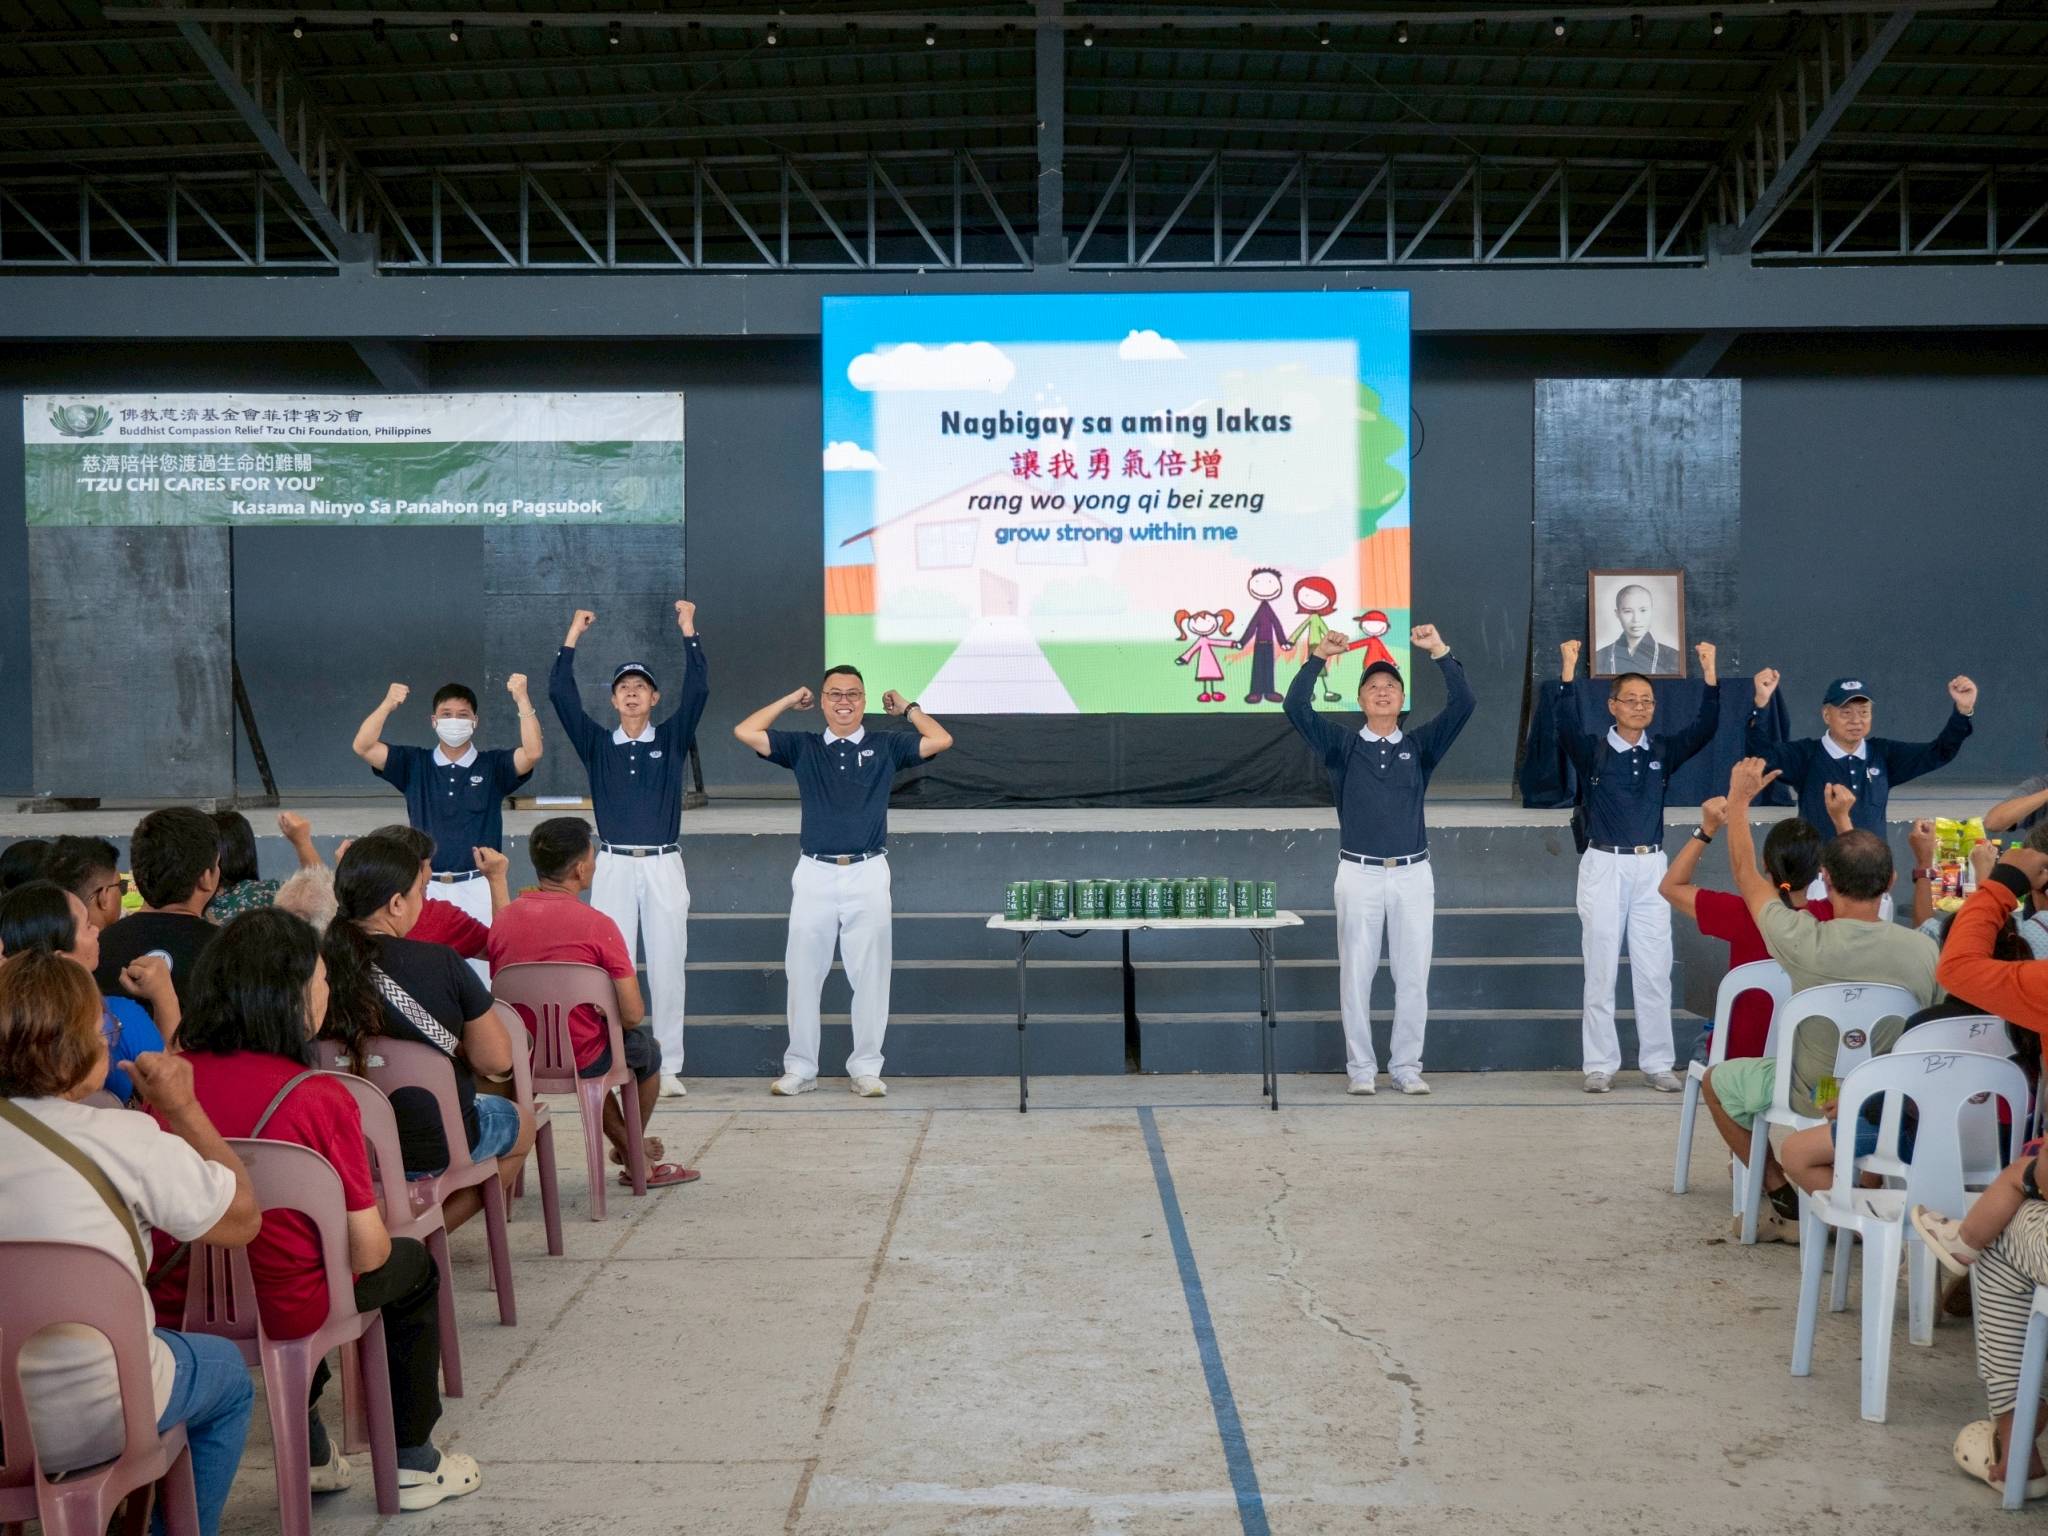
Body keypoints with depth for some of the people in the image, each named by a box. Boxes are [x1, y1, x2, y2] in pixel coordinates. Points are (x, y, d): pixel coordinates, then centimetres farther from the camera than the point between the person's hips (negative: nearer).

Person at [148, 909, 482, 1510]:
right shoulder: (321, 1097, -21)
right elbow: (367, 1251, -16)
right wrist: (383, 1243, 7)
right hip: (283, 1315, -5)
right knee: (413, 1264, 23)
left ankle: (311, 1452, 45)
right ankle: (413, 1463, 32)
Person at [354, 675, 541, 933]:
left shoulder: (492, 766, 6)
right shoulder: (414, 764, 10)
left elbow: (532, 752, -11)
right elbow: (363, 747, 1)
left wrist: (522, 699, -17)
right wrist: (388, 705, -12)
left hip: (478, 888, -1)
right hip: (427, 887, 1)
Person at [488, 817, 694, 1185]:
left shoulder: (503, 920, -4)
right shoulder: (597, 925, -19)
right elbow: (633, 1015, -17)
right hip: (581, 1061, -5)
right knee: (645, 1044, 28)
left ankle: (629, 1149, 45)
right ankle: (635, 1149, 47)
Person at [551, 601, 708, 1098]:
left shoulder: (672, 739, 9)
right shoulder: (597, 745, 10)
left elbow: (698, 690, -2)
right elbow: (561, 694, 3)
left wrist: (688, 630, -6)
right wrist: (573, 636, 2)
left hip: (664, 866, -1)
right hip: (614, 867, 1)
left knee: (667, 968, 0)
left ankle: (668, 1068, 4)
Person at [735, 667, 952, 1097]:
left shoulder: (886, 747, 10)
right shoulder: (803, 747, 11)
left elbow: (940, 740, 1)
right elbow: (745, 731, 4)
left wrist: (907, 707, 12)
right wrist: (790, 701, 12)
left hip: (868, 873, -1)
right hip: (814, 873, 1)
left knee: (870, 975, 2)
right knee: (803, 973, 3)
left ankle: (865, 1068, 11)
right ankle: (800, 1067, 12)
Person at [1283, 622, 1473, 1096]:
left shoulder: (1421, 745, 9)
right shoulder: (1342, 746, 7)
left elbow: (1462, 704, -3)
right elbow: (1297, 707, -6)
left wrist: (1440, 651, -13)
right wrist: (1319, 656, -15)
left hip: (1413, 875, 1)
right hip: (1359, 874, -1)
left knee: (1413, 977, 3)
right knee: (1356, 976, 2)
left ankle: (1406, 1066, 13)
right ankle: (1361, 1068, 11)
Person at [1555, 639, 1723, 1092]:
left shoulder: (1662, 753, 9)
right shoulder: (1591, 751, -1)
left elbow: (1704, 728, -3)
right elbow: (1565, 724, -19)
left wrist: (1710, 673, -13)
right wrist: (1568, 672, -30)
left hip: (1651, 867, 3)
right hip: (1603, 866, -3)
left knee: (1654, 971, 4)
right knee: (1601, 971, 1)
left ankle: (1658, 1064, 11)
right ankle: (1600, 1065, 7)